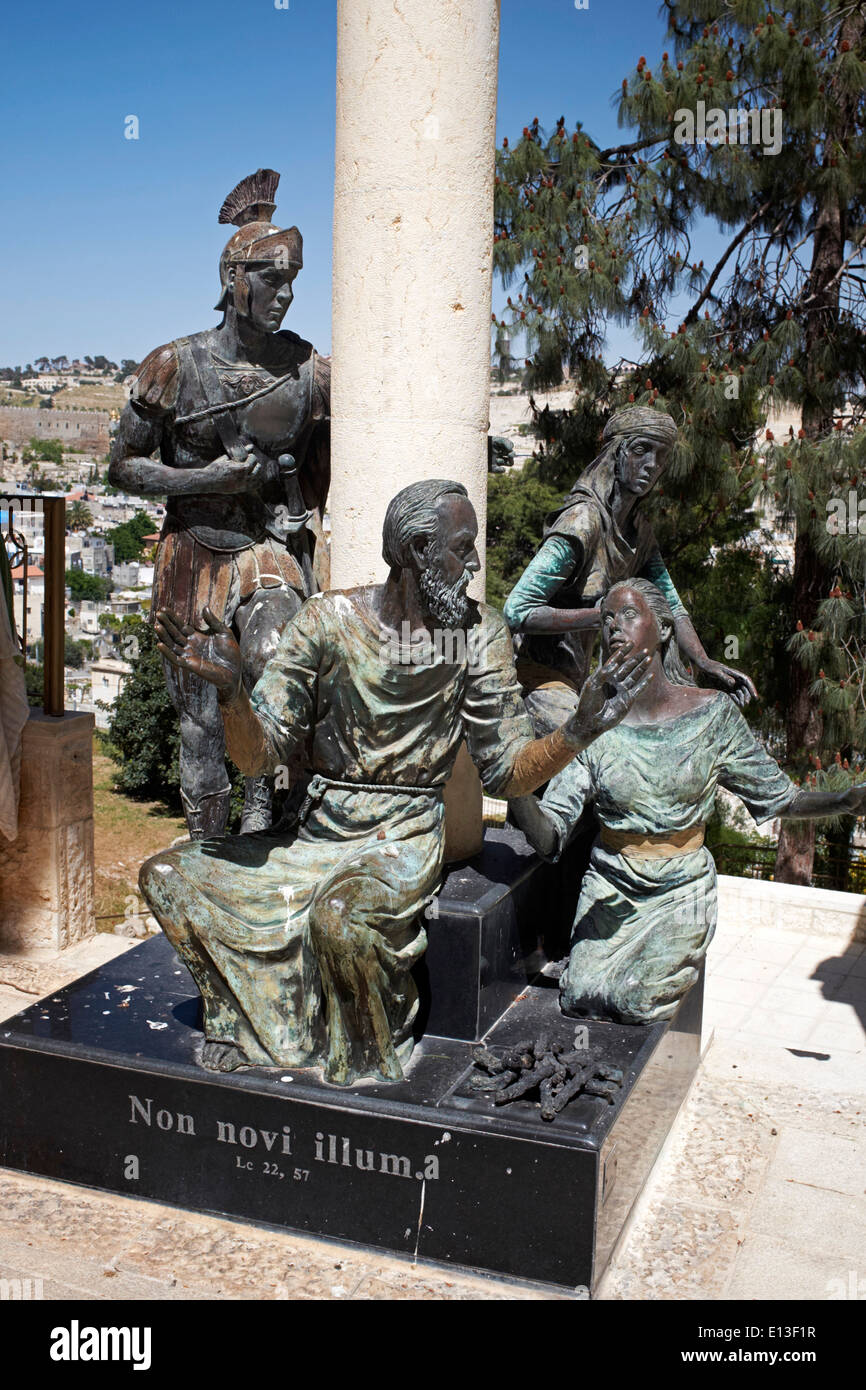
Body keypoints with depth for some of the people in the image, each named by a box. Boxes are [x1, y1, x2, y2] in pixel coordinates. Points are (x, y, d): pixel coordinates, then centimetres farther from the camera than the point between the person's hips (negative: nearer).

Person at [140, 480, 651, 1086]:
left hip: (403, 838, -3)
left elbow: (508, 771, -7)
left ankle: (366, 1061, -3)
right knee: (168, 876, -4)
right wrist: (233, 689, -27)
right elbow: (259, 755, -7)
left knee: (339, 914, -34)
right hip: (313, 833, 3)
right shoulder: (330, 619, -6)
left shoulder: (479, 633, -6)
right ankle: (257, 1027, 15)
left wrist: (578, 731, -25)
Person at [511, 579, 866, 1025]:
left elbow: (777, 796, 2)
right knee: (582, 996, -16)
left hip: (681, 890, -1)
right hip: (610, 887, 1)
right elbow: (549, 837, -12)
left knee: (637, 1000, -19)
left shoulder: (711, 713, -7)